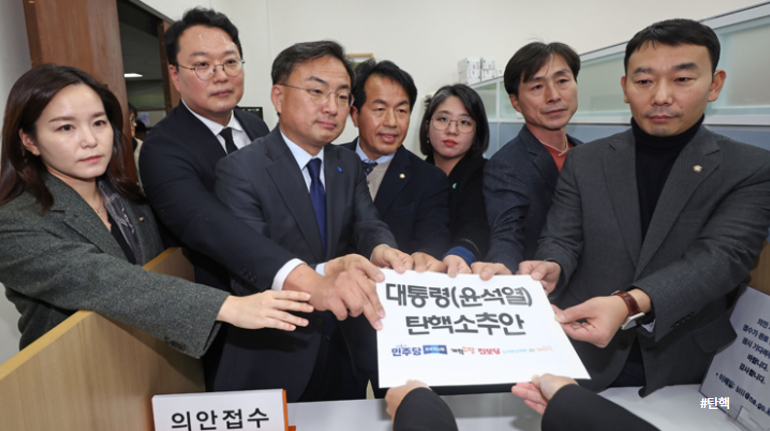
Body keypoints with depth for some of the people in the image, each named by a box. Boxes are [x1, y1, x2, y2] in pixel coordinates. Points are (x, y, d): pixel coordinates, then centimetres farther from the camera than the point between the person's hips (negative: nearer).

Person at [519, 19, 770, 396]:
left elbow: (721, 255, -19)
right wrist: (551, 267, -28)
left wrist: (630, 304, -36)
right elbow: (562, 239, -3)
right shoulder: (584, 161, 0)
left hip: (687, 369, 0)